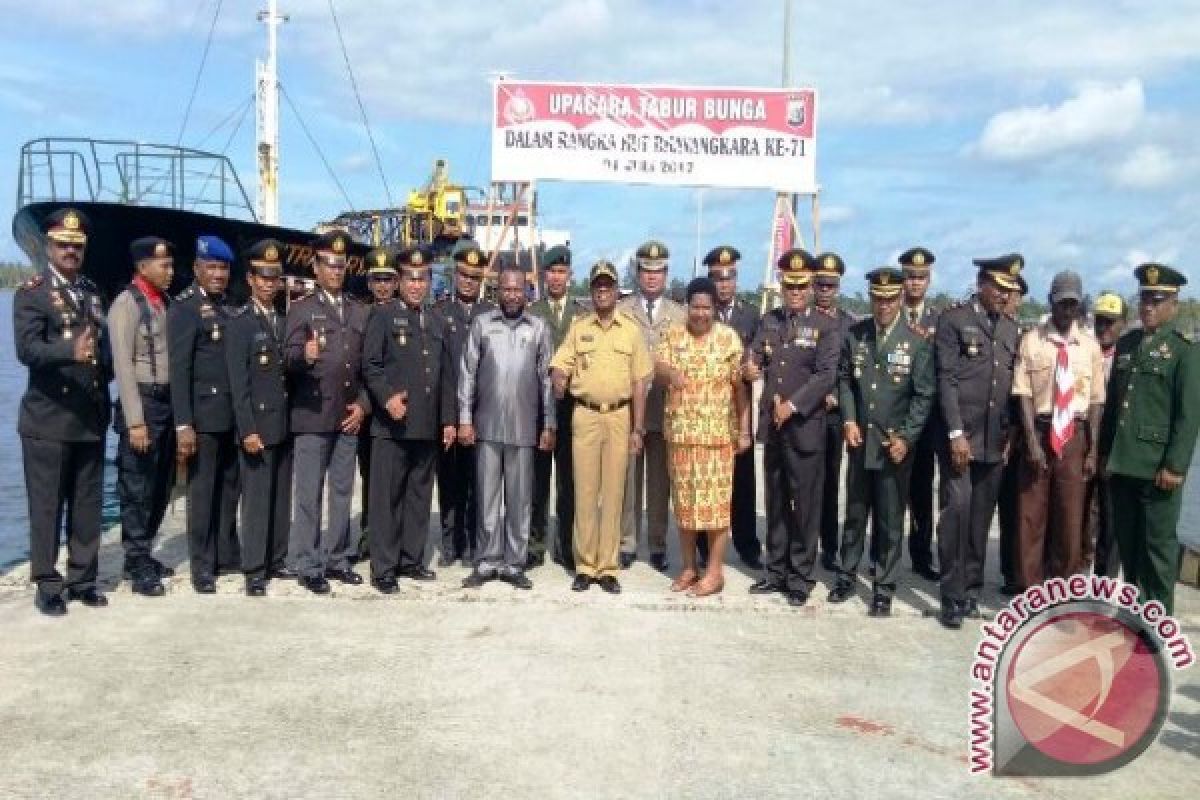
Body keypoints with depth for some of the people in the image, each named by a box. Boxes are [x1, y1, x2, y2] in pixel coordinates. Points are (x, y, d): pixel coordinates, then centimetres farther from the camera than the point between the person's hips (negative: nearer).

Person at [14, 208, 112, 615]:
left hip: (91, 419, 5)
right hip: (48, 419, -5)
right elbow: (27, 348, -19)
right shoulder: (31, 292, -4)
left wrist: (104, 389, 9)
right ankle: (48, 585, 12)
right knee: (46, 507, 2)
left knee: (87, 505, 10)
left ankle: (82, 579, 20)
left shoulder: (92, 292, 15)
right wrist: (71, 351, -36)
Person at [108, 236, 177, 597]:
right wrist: (134, 420, -18)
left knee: (159, 487, 13)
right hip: (142, 403, -7)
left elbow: (170, 357, 11)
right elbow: (123, 365, -14)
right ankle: (138, 565, 10)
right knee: (136, 488, 1)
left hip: (167, 402, 7)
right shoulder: (126, 304, -9)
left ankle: (142, 554, 26)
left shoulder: (164, 303, 12)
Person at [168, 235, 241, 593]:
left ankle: (227, 553, 24)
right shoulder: (185, 307, -7)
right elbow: (179, 369, -13)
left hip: (232, 414, 7)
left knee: (229, 487, 13)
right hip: (204, 415, -7)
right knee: (202, 490, 1)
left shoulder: (226, 307, 14)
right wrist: (183, 425, -18)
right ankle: (202, 566, 10)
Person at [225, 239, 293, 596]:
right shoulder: (240, 322, -6)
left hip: (284, 426, 6)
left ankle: (276, 560, 22)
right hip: (258, 426, -6)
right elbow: (238, 383, -12)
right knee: (256, 500, -2)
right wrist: (248, 430, -16)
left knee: (281, 499, 12)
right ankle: (254, 571, 5)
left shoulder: (283, 322, 14)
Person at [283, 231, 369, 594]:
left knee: (342, 492, 11)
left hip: (349, 417, 4)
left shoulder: (359, 311, 13)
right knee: (309, 494, 0)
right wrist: (304, 355, -34)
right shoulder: (301, 309, 0)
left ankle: (337, 558, 21)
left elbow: (369, 364, 13)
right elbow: (289, 358, -12)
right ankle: (308, 565, 8)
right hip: (312, 415, -4)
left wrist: (364, 404, 2)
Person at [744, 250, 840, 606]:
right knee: (776, 503, 13)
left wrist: (793, 406, -18)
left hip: (806, 427, -4)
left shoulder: (826, 326, -3)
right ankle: (776, 571, 24)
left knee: (805, 505, 2)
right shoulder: (768, 321, 11)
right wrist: (750, 367, -19)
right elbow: (754, 358, 4)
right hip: (772, 426, 5)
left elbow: (826, 375, -12)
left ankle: (801, 577, 13)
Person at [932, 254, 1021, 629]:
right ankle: (952, 596, -2)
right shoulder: (953, 319, -2)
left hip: (995, 439, 5)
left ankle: (971, 589, 17)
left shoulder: (1010, 329, 16)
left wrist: (1010, 433, 9)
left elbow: (1011, 385, 16)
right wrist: (956, 433, -14)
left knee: (981, 517, 7)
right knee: (957, 511, -10)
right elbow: (946, 381, -8)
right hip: (959, 436, -5)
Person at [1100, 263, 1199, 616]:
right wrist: (1105, 451, 12)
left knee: (1158, 544, 3)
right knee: (1127, 541, 13)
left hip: (1157, 466, -5)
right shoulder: (1126, 343, 14)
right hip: (1121, 463, 6)